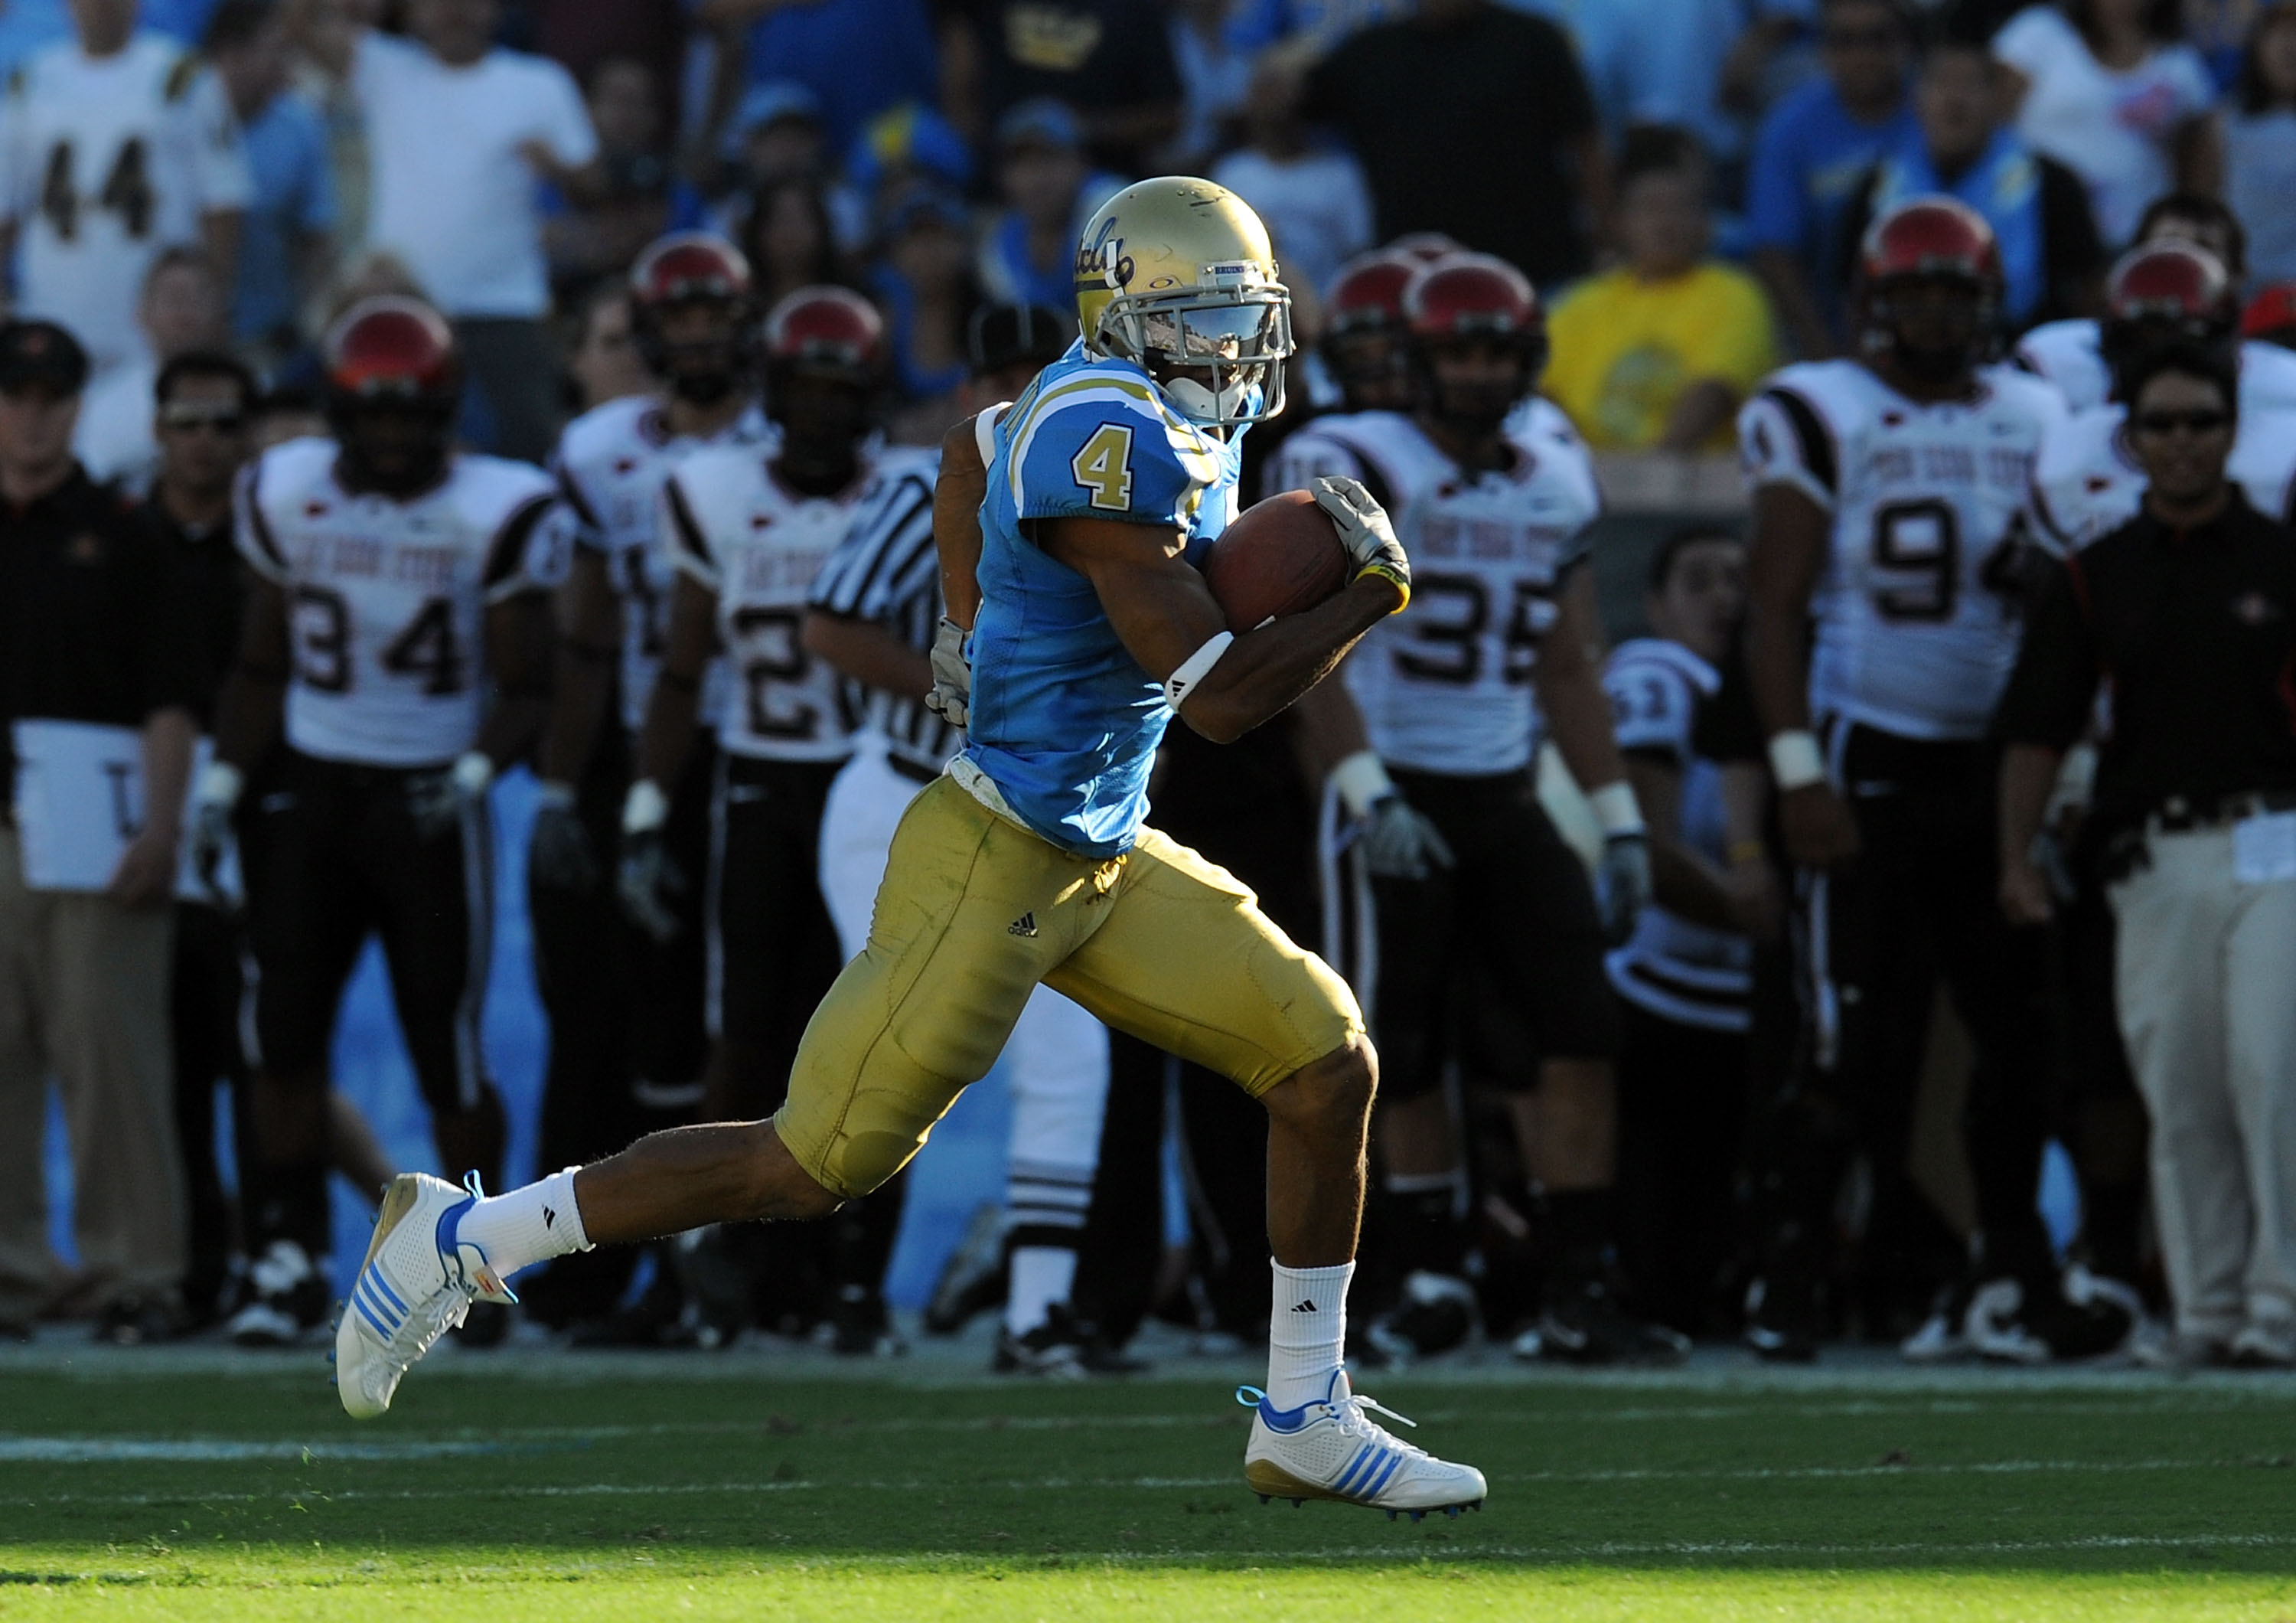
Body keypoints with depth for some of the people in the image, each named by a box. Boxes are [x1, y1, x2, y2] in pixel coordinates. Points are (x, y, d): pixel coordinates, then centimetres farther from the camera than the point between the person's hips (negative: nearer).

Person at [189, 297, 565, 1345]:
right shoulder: (286, 496, 3)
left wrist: (476, 772, -20)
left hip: (427, 802, -3)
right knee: (284, 1032, -3)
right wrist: (222, 783, 4)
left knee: (449, 1052, -2)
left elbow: (527, 689, -3)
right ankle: (293, 1250, 6)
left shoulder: (497, 512, -7)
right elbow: (261, 668, 13)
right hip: (313, 791, 3)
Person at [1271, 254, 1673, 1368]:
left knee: (1576, 1033, -6)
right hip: (1397, 797, -5)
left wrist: (1620, 822, 13)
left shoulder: (1553, 482, 10)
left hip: (1506, 802, 5)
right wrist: (1367, 794, -26)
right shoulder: (1352, 469, -9)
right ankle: (1435, 1278, 14)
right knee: (1406, 1055, -1)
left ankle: (1580, 1293, -5)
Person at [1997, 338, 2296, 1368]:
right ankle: (2204, 1308, 9)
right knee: (2181, 1092, 2)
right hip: (2156, 857, 2)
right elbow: (2038, 728, 12)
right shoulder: (2097, 577, 10)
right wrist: (2016, 854, 5)